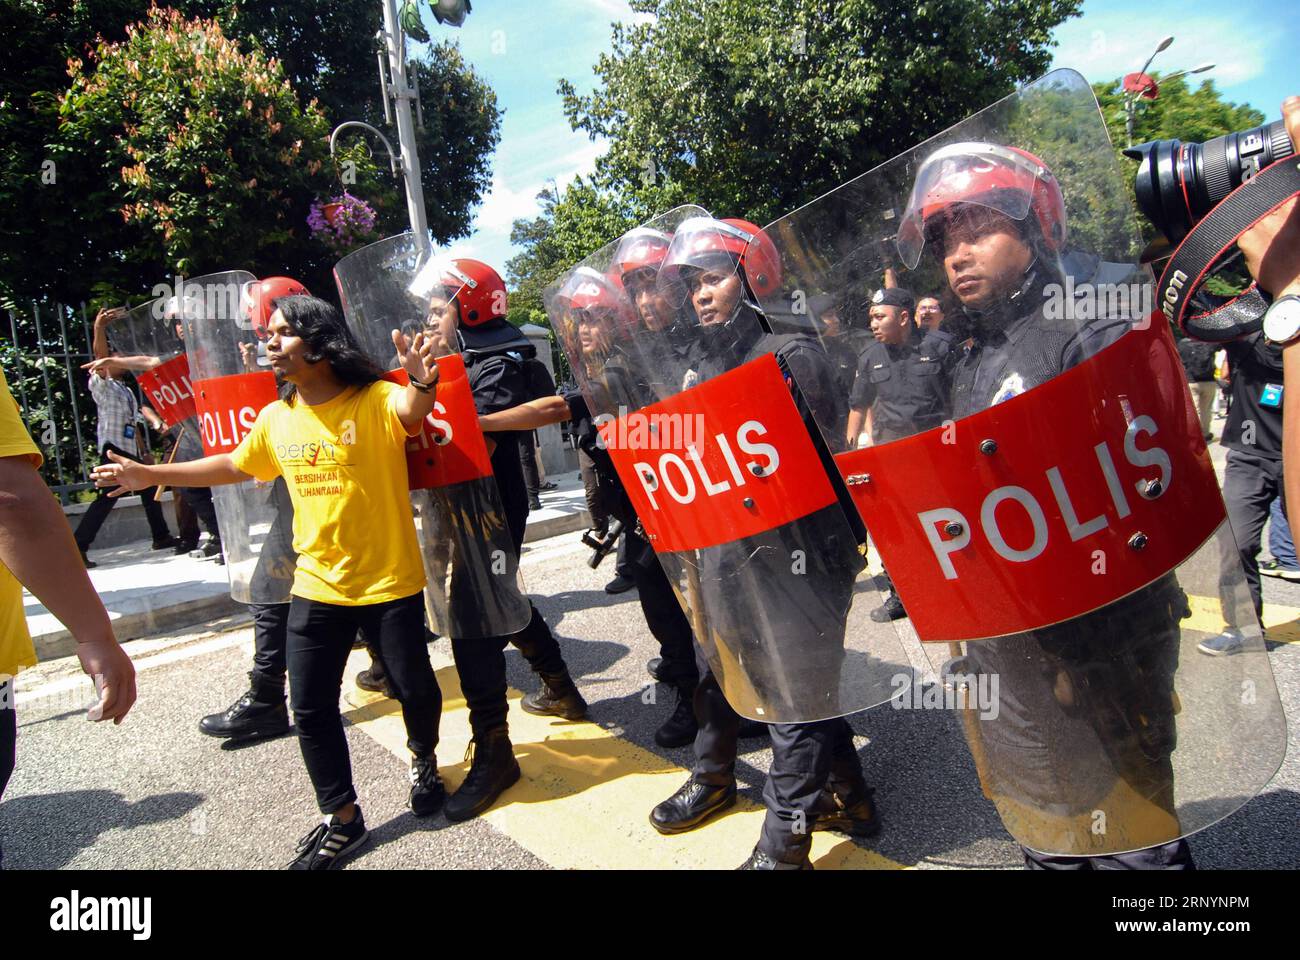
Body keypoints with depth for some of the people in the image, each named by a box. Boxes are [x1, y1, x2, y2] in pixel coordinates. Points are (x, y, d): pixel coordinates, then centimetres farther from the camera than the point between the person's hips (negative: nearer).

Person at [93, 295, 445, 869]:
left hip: (390, 583, -5)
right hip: (316, 587, 5)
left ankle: (423, 760, 43)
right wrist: (150, 475, 23)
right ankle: (342, 820, 26)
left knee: (414, 688, 10)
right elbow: (235, 466, 20)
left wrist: (422, 383, -58)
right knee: (310, 708, 7)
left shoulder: (376, 401, -13)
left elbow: (412, 412, -35)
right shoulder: (277, 418, 4)